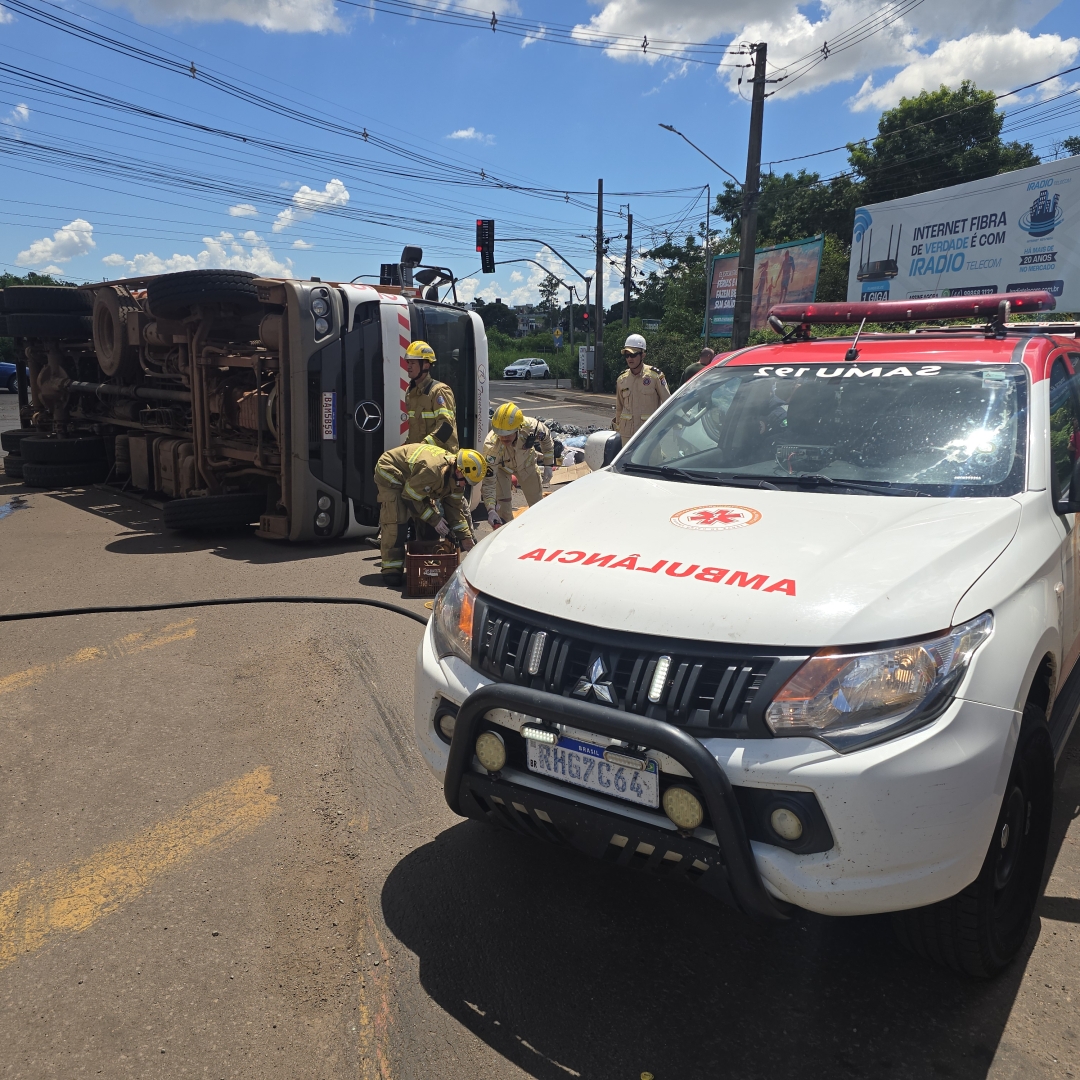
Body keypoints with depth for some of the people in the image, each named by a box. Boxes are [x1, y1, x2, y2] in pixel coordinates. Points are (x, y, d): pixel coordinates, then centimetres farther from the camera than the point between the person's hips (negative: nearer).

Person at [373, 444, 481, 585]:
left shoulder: (456, 477, -12)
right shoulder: (432, 470, -41)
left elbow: (454, 509, -2)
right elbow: (409, 498, -30)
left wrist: (467, 540, -5)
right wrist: (435, 519, -25)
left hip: (411, 477, 9)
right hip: (389, 473, -9)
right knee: (395, 520, -23)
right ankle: (391, 569, -17)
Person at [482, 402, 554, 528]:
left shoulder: (531, 426, -38)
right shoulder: (491, 445, -42)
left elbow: (546, 439, -12)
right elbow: (489, 481, -36)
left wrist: (548, 465, -7)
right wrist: (491, 510, -44)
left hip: (526, 463, 2)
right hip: (501, 467, -2)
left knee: (537, 502, 11)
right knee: (503, 506, -14)